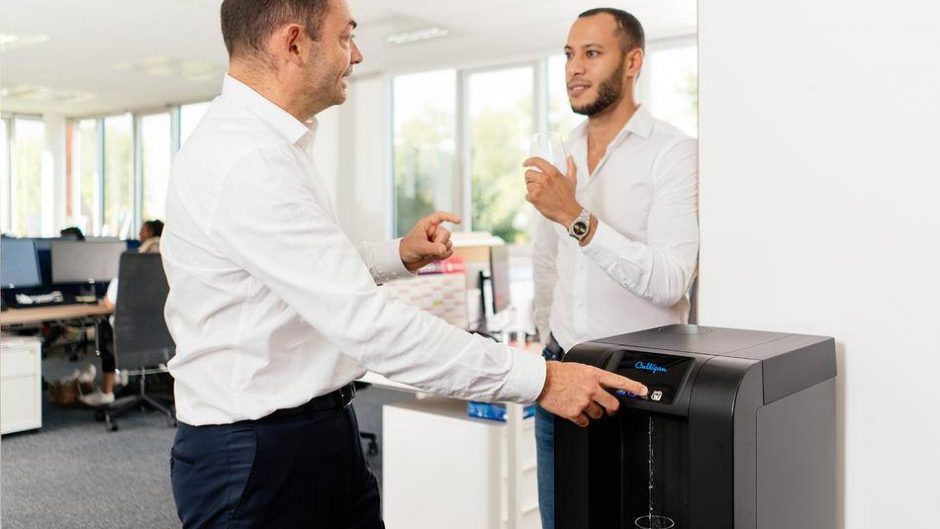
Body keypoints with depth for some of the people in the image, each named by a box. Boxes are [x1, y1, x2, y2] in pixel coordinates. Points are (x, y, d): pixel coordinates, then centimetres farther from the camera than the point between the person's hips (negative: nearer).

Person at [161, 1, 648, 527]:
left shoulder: (270, 143, 8)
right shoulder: (244, 162, -24)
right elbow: (367, 321, -29)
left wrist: (399, 255, 6)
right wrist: (538, 379, -25)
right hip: (255, 455, -9)